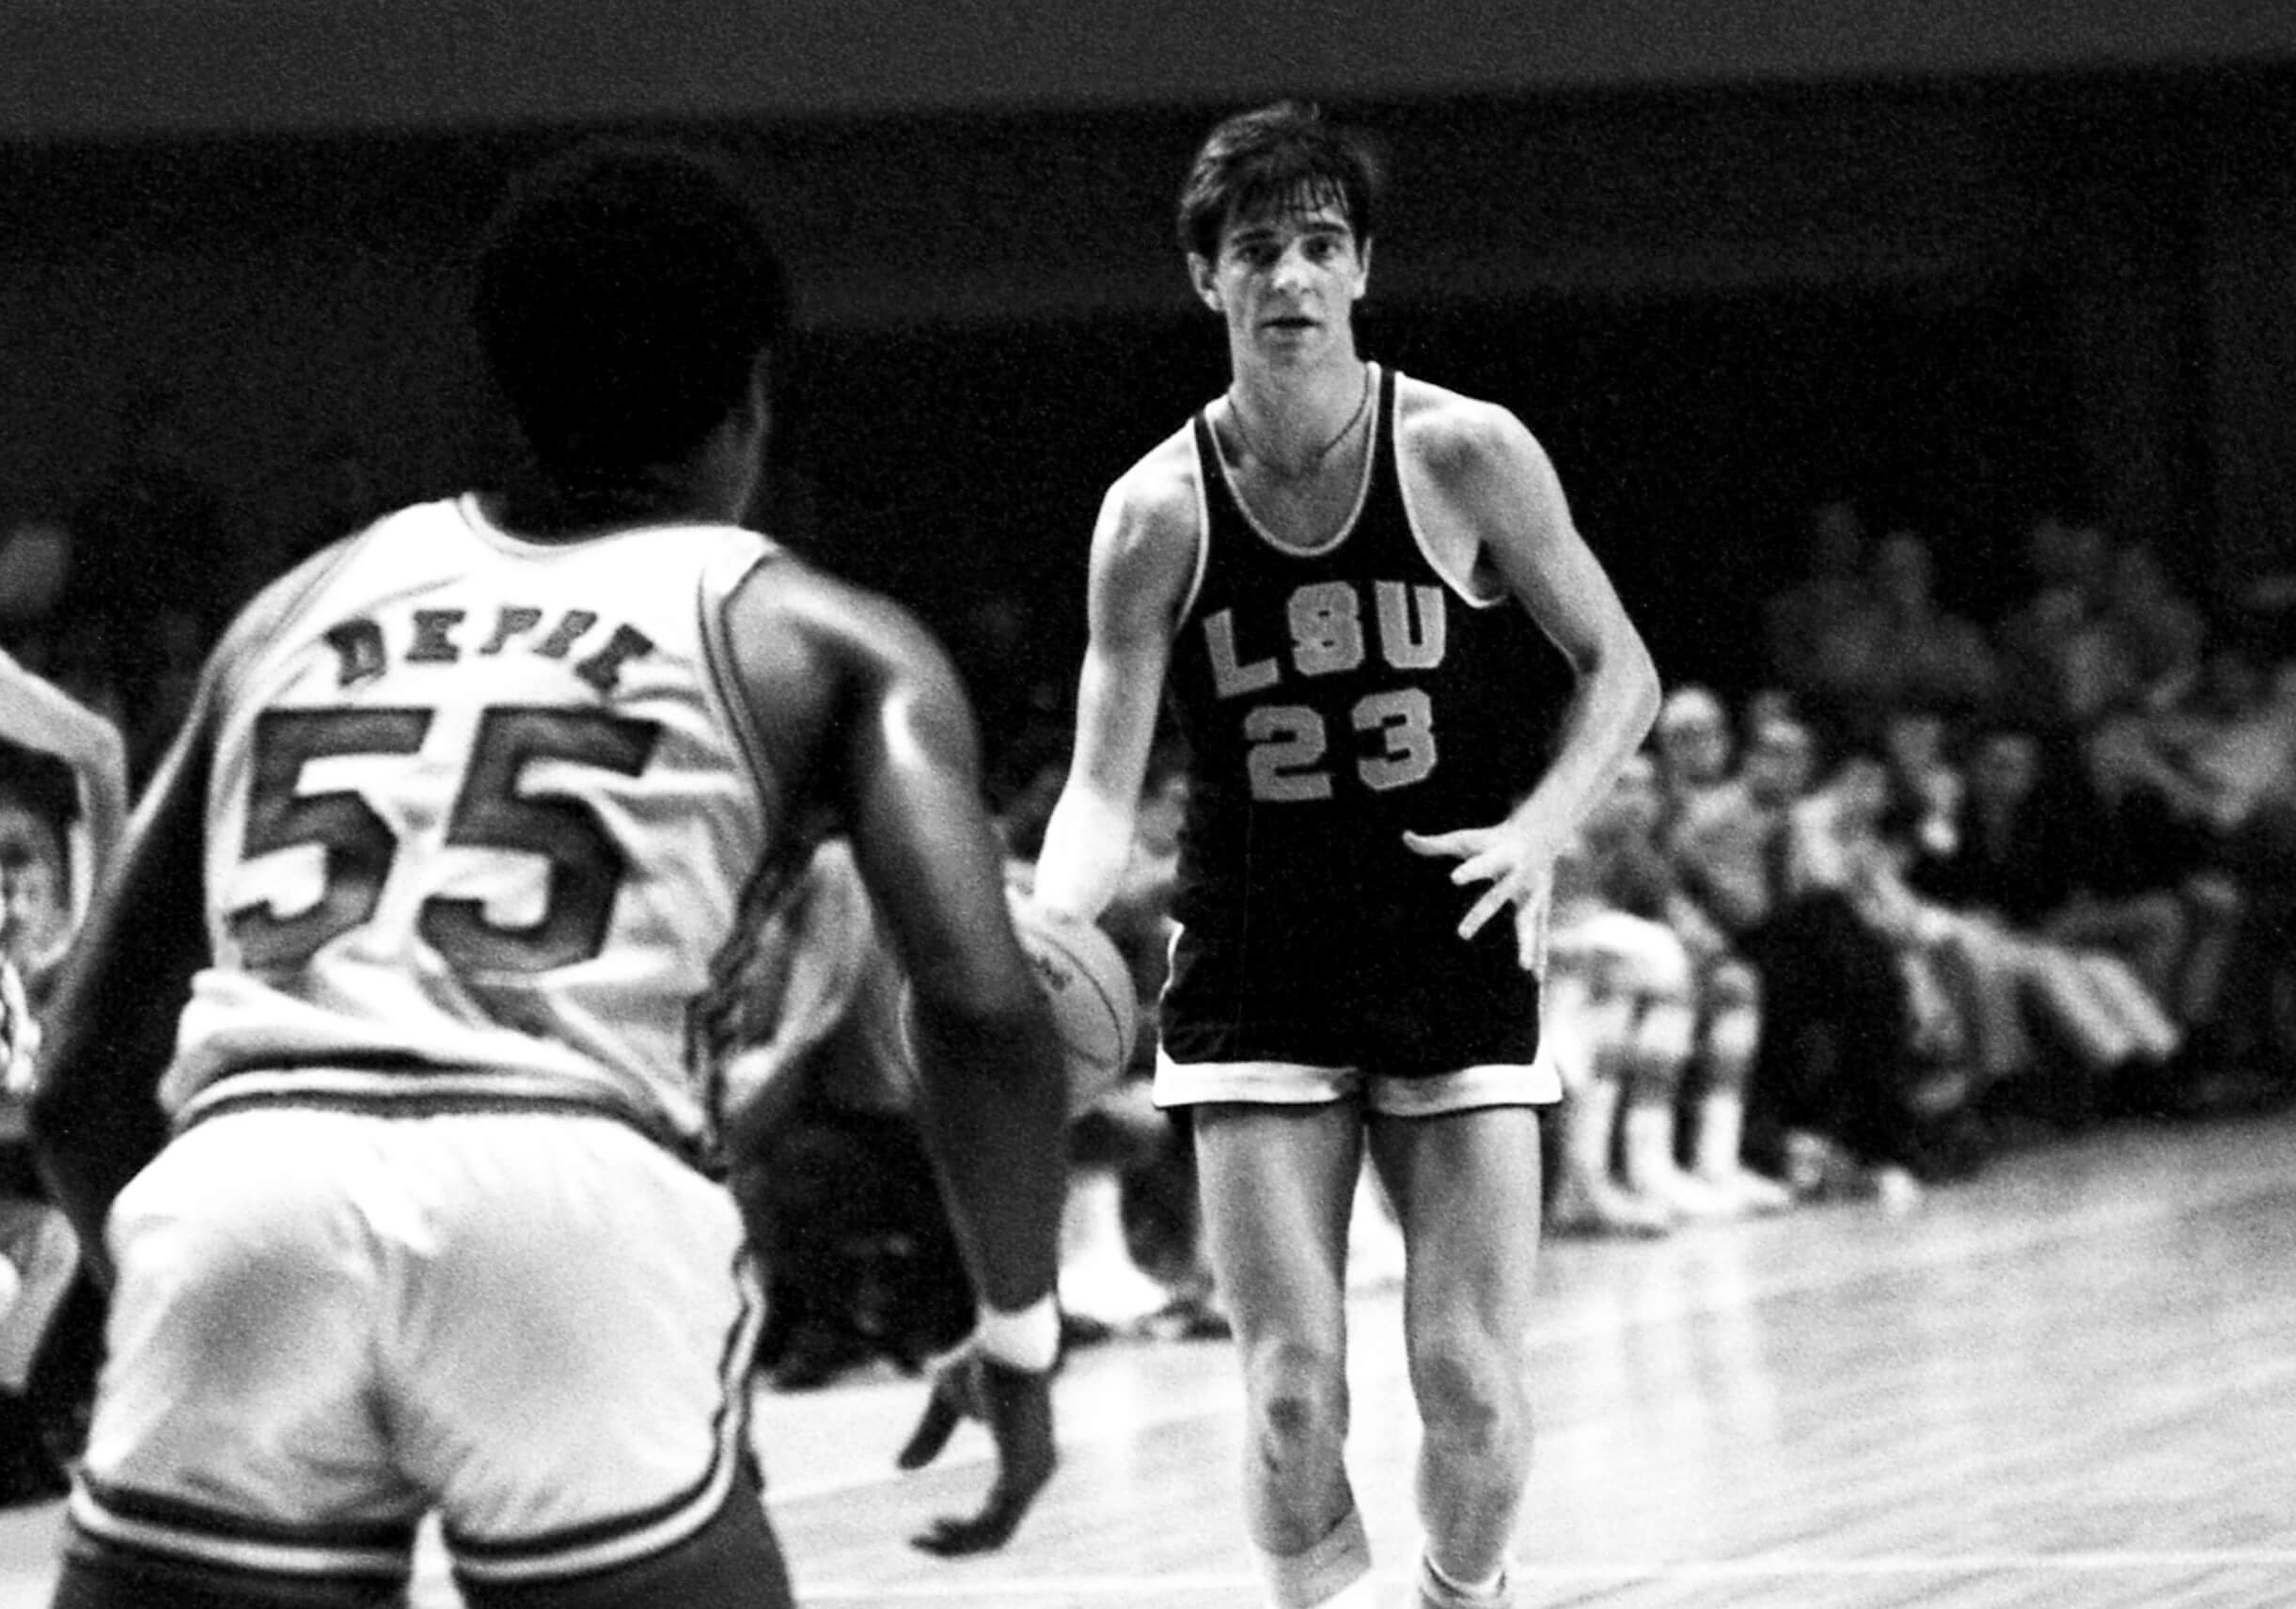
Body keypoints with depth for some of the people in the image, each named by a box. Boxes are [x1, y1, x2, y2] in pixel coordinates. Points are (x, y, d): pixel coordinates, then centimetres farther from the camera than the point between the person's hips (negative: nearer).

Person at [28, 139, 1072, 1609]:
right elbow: (981, 1000, 3)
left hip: (241, 1179, 3)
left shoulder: (300, 608, 31)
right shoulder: (819, 641, 20)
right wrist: (1021, 1337, 17)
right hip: (580, 1204, -3)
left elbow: (84, 1084, 29)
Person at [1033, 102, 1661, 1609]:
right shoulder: (1158, 512, -4)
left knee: (1472, 1381, -4)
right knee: (1292, 1393, -7)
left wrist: (1541, 827, -13)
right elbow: (1106, 786, -4)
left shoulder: (1464, 455, -6)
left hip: (1460, 960, 0)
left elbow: (1620, 670, 4)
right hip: (1255, 983, 0)